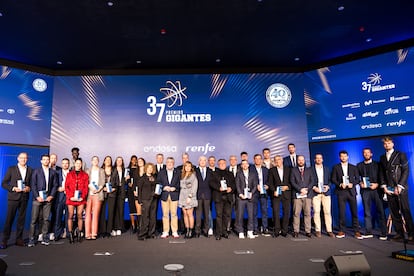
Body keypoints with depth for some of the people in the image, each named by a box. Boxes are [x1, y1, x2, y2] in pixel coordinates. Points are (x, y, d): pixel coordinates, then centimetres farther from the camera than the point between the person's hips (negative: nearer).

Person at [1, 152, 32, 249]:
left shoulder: (30, 170, 9)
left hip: (24, 198, 2)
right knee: (9, 219, 0)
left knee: (21, 219, 7)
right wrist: (13, 188, -13)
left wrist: (29, 188, -8)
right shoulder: (11, 169, 2)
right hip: (13, 197, -2)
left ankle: (19, 239, 16)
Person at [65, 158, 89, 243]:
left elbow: (86, 187, 5)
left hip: (81, 199, 0)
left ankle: (79, 233, 6)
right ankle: (70, 234, 3)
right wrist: (70, 196, -7)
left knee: (80, 216, 0)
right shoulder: (69, 174, 12)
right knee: (70, 216, -1)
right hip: (71, 198, 0)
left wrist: (82, 197, -8)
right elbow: (66, 186, 5)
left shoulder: (85, 175, 11)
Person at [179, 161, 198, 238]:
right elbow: (181, 186, 15)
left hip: (190, 197, -5)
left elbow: (194, 187, -7)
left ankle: (191, 231, 2)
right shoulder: (182, 175, 15)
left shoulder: (193, 175, -1)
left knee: (190, 214, -5)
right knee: (185, 214, 4)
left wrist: (190, 196, -14)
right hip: (182, 197, 5)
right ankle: (187, 231, 9)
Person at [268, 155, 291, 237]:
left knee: (287, 212, 2)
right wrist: (274, 191, -10)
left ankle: (284, 231, 13)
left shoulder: (288, 169, 9)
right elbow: (270, 183, 4)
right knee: (276, 212, -6)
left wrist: (287, 187, -8)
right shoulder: (272, 170, 8)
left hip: (286, 193, 1)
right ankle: (277, 231, 4)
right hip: (276, 194, -1)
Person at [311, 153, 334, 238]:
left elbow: (330, 180, 13)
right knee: (316, 212, -3)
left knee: (327, 212, -1)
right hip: (315, 193, -2)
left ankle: (329, 230, 6)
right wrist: (314, 187, -10)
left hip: (326, 192, 2)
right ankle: (318, 230, 4)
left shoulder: (327, 169, 16)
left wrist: (328, 186, -5)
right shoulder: (311, 169, 6)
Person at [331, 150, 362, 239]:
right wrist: (340, 184, -12)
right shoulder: (336, 167, 8)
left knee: (354, 212, 1)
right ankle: (341, 231, 8)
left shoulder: (353, 167, 12)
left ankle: (356, 231, 9)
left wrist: (352, 184, -10)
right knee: (341, 212, 0)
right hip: (341, 192, -1)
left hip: (351, 191, 1)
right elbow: (333, 179, 4)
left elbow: (357, 179, 8)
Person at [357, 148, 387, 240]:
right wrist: (360, 183, -6)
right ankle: (368, 232, 7)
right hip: (365, 190, 1)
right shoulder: (359, 165, 13)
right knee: (367, 211, 2)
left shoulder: (377, 164, 9)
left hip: (376, 189, -1)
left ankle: (383, 233, 3)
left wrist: (377, 184, -9)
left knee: (380, 211, -3)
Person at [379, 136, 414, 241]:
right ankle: (399, 233, 9)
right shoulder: (382, 157, 15)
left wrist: (400, 186, -10)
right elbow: (381, 173, 13)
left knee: (405, 211, -4)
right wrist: (384, 186, 1)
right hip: (389, 189, 4)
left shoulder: (400, 155, 3)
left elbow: (406, 171, -3)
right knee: (394, 212, 4)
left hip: (401, 188, -4)